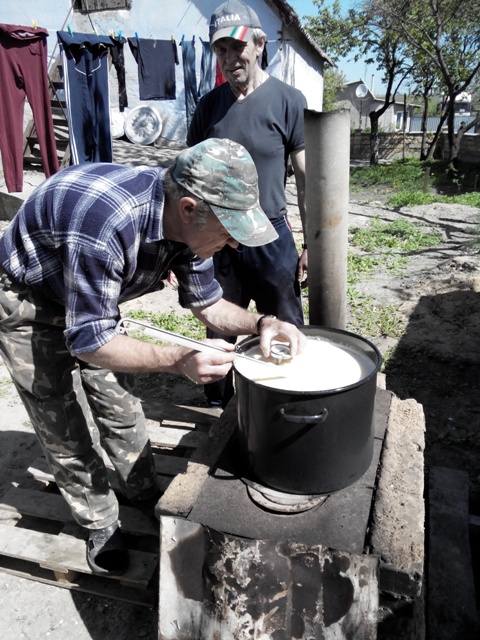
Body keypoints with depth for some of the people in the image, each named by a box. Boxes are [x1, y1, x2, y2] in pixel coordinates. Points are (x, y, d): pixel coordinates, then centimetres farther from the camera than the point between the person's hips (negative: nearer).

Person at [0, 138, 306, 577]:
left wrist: (261, 323, -24)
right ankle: (100, 525, 25)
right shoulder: (106, 223, -42)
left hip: (92, 301, 6)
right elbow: (88, 341, -35)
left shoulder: (186, 221, -18)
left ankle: (146, 495, 36)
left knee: (120, 405, 14)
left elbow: (207, 304, -6)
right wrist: (179, 361, -46)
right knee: (65, 426, 2)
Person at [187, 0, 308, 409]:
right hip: (217, 237, 3)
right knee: (219, 332, 16)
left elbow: (306, 177, -2)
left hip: (271, 237, -3)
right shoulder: (209, 105, 5)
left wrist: (311, 244, -3)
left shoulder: (288, 100, -4)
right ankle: (217, 407, 36)